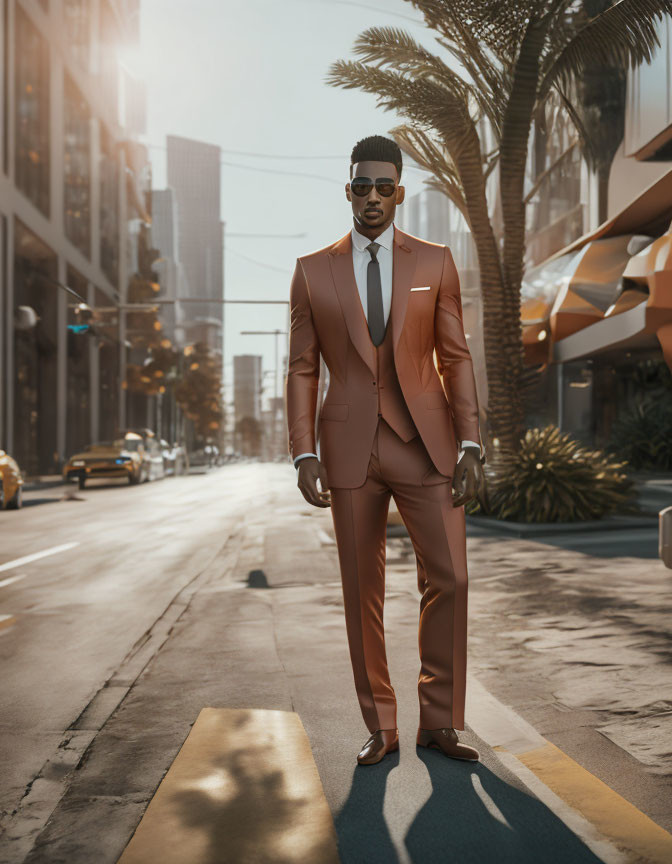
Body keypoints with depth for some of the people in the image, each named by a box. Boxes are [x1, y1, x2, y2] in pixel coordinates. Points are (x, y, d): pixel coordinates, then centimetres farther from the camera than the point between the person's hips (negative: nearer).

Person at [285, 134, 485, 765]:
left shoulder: (435, 263, 6)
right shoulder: (313, 270, 6)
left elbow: (455, 358, 5)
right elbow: (301, 369, 5)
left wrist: (469, 443, -4)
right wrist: (303, 453, -4)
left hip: (424, 443, 0)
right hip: (350, 447, 0)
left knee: (448, 578, -4)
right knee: (362, 592, 5)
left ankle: (439, 722, 13)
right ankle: (380, 728, 19)